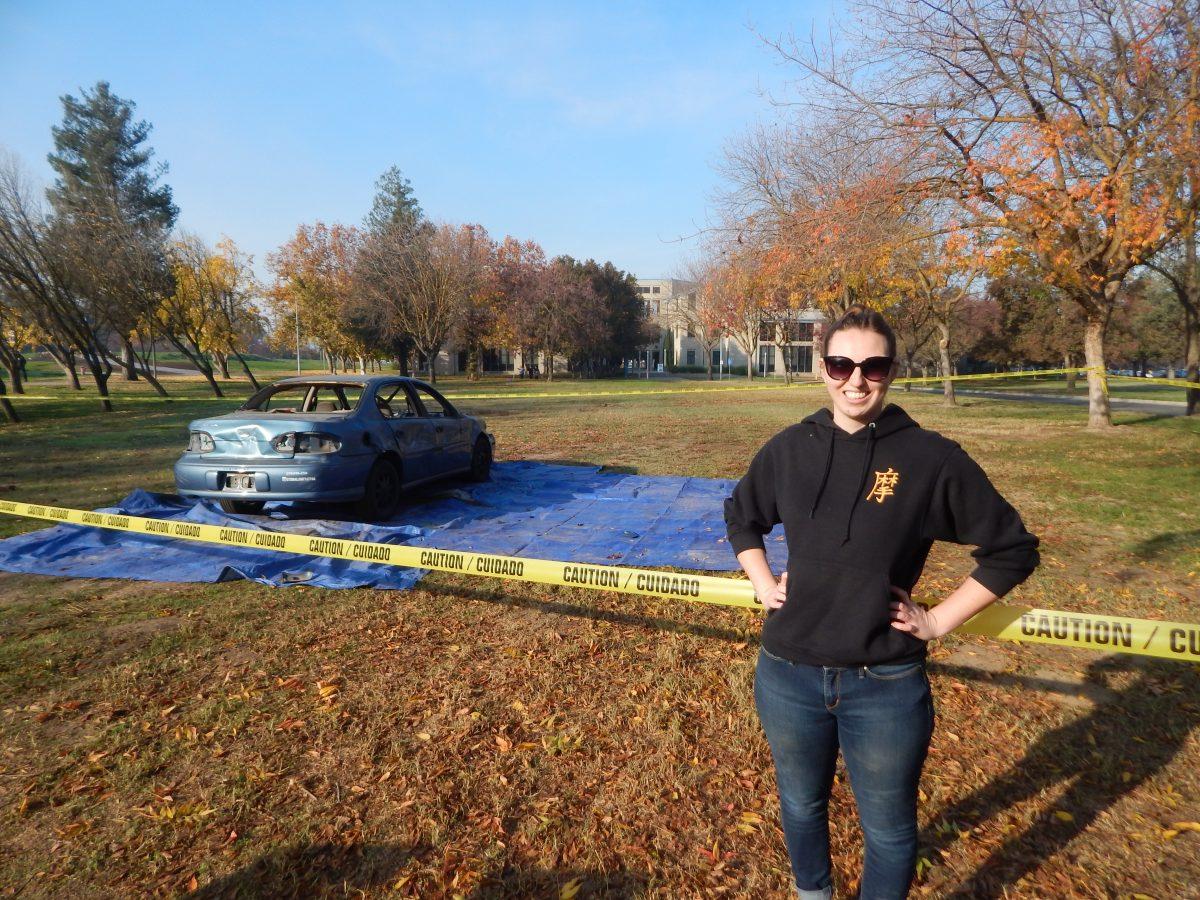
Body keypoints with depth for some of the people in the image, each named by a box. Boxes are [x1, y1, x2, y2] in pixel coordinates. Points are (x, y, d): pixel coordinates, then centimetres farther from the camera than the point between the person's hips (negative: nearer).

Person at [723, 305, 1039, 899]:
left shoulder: (931, 458, -11)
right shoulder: (789, 448, -2)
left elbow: (1012, 549, -2)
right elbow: (740, 515, 16)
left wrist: (939, 621, -6)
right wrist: (762, 584, 5)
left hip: (885, 686, -3)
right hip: (788, 674, 3)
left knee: (888, 831, 17)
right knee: (801, 806, 25)